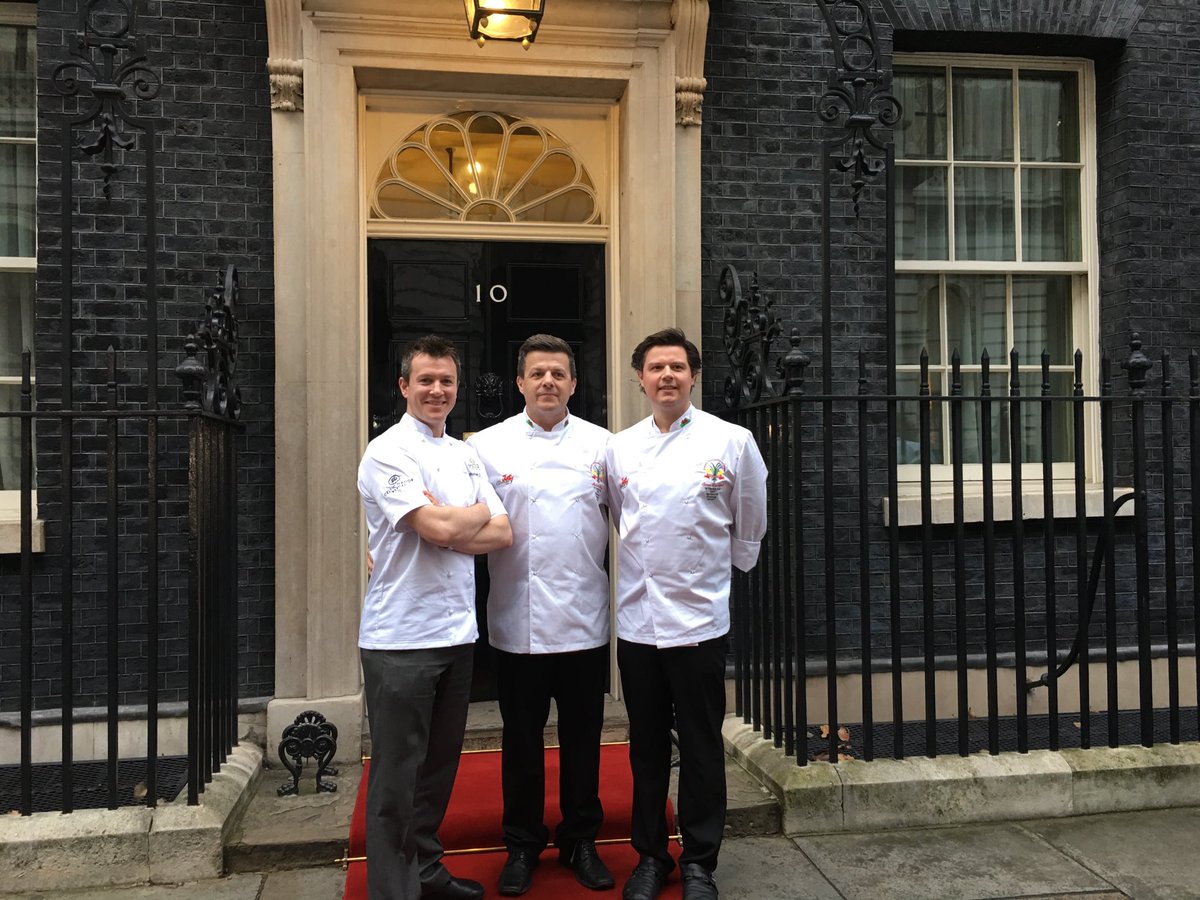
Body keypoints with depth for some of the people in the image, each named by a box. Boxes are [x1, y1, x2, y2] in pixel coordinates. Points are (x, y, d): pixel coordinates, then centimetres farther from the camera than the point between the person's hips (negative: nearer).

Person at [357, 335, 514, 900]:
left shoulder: (465, 455, 12)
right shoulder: (388, 452, -10)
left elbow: (503, 534, 4)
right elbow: (440, 526, -22)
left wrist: (447, 532, -13)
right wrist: (480, 514, -2)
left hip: (457, 633, 7)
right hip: (402, 637, -7)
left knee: (439, 765, 18)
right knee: (397, 775, 4)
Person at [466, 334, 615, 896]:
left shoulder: (600, 444, 4)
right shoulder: (488, 446, 0)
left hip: (585, 621, 1)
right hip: (518, 622, -1)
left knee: (582, 740, 14)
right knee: (521, 743, 13)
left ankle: (581, 842, 32)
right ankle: (522, 846, 31)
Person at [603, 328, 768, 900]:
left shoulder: (731, 441, -4)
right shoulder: (618, 447, 4)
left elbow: (749, 527, 8)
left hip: (699, 619, -3)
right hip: (635, 619, 3)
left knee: (701, 749, 9)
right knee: (646, 747, 15)